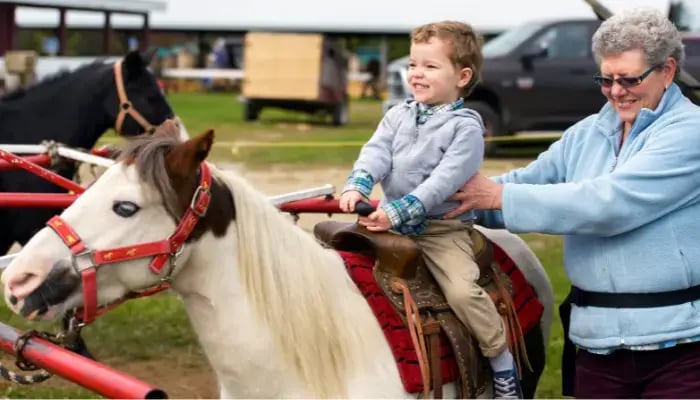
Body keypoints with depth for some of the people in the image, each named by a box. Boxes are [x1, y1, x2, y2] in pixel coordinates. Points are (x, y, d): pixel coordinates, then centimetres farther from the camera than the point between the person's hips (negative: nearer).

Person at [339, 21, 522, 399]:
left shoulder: (465, 126, -8)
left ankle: (501, 360, -4)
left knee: (462, 290, -22)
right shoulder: (398, 116, 10)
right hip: (391, 223, 6)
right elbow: (375, 154, -3)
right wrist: (356, 187, -24)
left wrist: (398, 211, -29)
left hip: (443, 228, -6)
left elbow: (446, 179, -20)